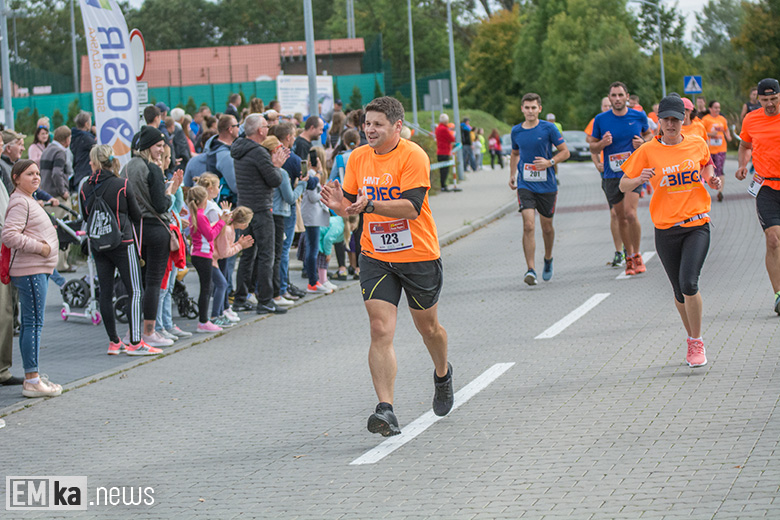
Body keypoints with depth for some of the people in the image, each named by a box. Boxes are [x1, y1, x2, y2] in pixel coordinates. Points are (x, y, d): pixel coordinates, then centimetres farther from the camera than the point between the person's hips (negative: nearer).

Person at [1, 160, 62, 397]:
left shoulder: (29, 201, 19)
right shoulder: (19, 203, -13)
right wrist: (40, 247, -19)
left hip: (39, 270, 11)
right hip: (30, 271, -11)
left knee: (30, 324, 13)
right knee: (33, 324, -10)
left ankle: (32, 377, 18)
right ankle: (32, 381, -9)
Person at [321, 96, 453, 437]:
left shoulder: (413, 156, -16)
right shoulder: (358, 158, 2)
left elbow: (412, 207, -26)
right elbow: (351, 206, 8)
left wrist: (369, 204, -38)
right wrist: (340, 204, -16)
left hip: (419, 257, -3)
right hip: (375, 258, 3)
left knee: (428, 327, 16)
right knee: (381, 331, -12)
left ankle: (442, 374, 48)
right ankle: (386, 411, -18)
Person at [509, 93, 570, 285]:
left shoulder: (549, 128, -4)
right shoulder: (516, 131, 5)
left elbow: (565, 152, -1)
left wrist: (550, 162, -17)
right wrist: (512, 175, 11)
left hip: (547, 186, -1)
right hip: (525, 185, 1)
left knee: (547, 227, 11)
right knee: (528, 226, -14)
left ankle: (548, 260, 39)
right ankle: (531, 270, -16)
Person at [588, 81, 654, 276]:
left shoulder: (639, 117, 1)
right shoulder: (601, 120, 0)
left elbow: (649, 134, 20)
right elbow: (593, 147, 8)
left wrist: (643, 142, -3)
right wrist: (603, 143, -14)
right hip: (611, 176, 2)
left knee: (630, 214, -18)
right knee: (621, 218, 7)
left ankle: (637, 256, -3)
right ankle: (629, 257, 22)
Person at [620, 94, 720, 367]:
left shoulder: (697, 144, 2)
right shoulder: (648, 151, -3)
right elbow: (623, 186, 0)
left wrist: (711, 180, 3)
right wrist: (640, 179, -21)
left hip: (697, 224, -1)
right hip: (666, 229, 1)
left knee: (689, 284, -18)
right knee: (680, 292, 8)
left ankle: (697, 342, -1)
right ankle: (692, 339, 32)